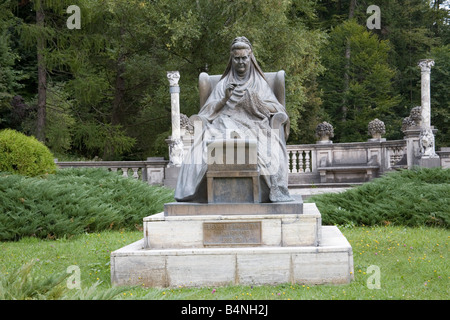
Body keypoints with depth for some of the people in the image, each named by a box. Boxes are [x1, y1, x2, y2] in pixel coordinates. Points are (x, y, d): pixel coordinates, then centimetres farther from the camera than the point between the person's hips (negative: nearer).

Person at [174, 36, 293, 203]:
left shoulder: (260, 83, 22)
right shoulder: (223, 84, 24)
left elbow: (275, 109, 10)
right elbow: (209, 111, 13)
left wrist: (255, 100, -6)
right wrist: (225, 98, -4)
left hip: (254, 125, -1)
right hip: (226, 125, 1)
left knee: (270, 146, -37)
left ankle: (273, 191, -35)